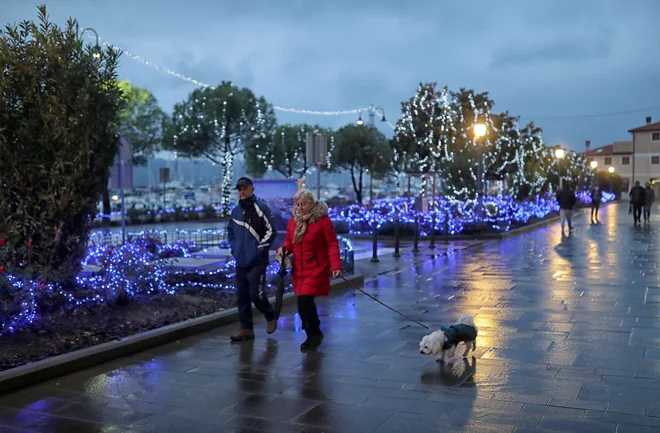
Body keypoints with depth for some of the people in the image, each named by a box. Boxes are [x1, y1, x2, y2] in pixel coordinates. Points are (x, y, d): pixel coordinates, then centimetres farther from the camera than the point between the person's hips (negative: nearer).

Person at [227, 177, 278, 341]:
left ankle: (270, 317, 17)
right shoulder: (235, 211, 12)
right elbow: (230, 231, 26)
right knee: (241, 296, 7)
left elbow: (271, 231, -10)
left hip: (257, 262, -6)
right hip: (240, 262, 6)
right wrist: (234, 248, 13)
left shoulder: (261, 208, -8)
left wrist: (260, 249, -12)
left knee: (256, 294, -9)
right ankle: (246, 328, 17)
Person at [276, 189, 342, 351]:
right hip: (298, 270, 6)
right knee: (303, 302, 10)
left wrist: (336, 266, -21)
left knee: (305, 299, -17)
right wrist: (284, 248, -7)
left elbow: (332, 245, -11)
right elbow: (290, 242, 16)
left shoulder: (323, 220, -9)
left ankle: (315, 333, 3)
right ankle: (313, 336, 27)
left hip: (316, 270, -6)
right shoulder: (293, 221, 7)